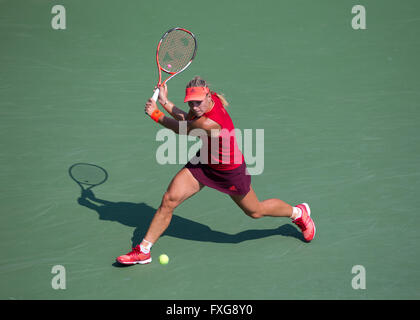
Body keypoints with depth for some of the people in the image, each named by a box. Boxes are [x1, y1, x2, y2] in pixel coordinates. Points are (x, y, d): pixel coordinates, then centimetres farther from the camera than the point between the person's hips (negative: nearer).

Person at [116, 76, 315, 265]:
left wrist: (155, 113, -8)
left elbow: (183, 130, -19)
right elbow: (187, 120, 4)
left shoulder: (209, 124, -38)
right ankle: (143, 250, 5)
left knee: (255, 211, 17)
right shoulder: (212, 100, -15)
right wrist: (165, 102, -3)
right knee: (169, 200, -6)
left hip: (230, 171, -7)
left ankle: (298, 212, 46)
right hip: (204, 162, 7)